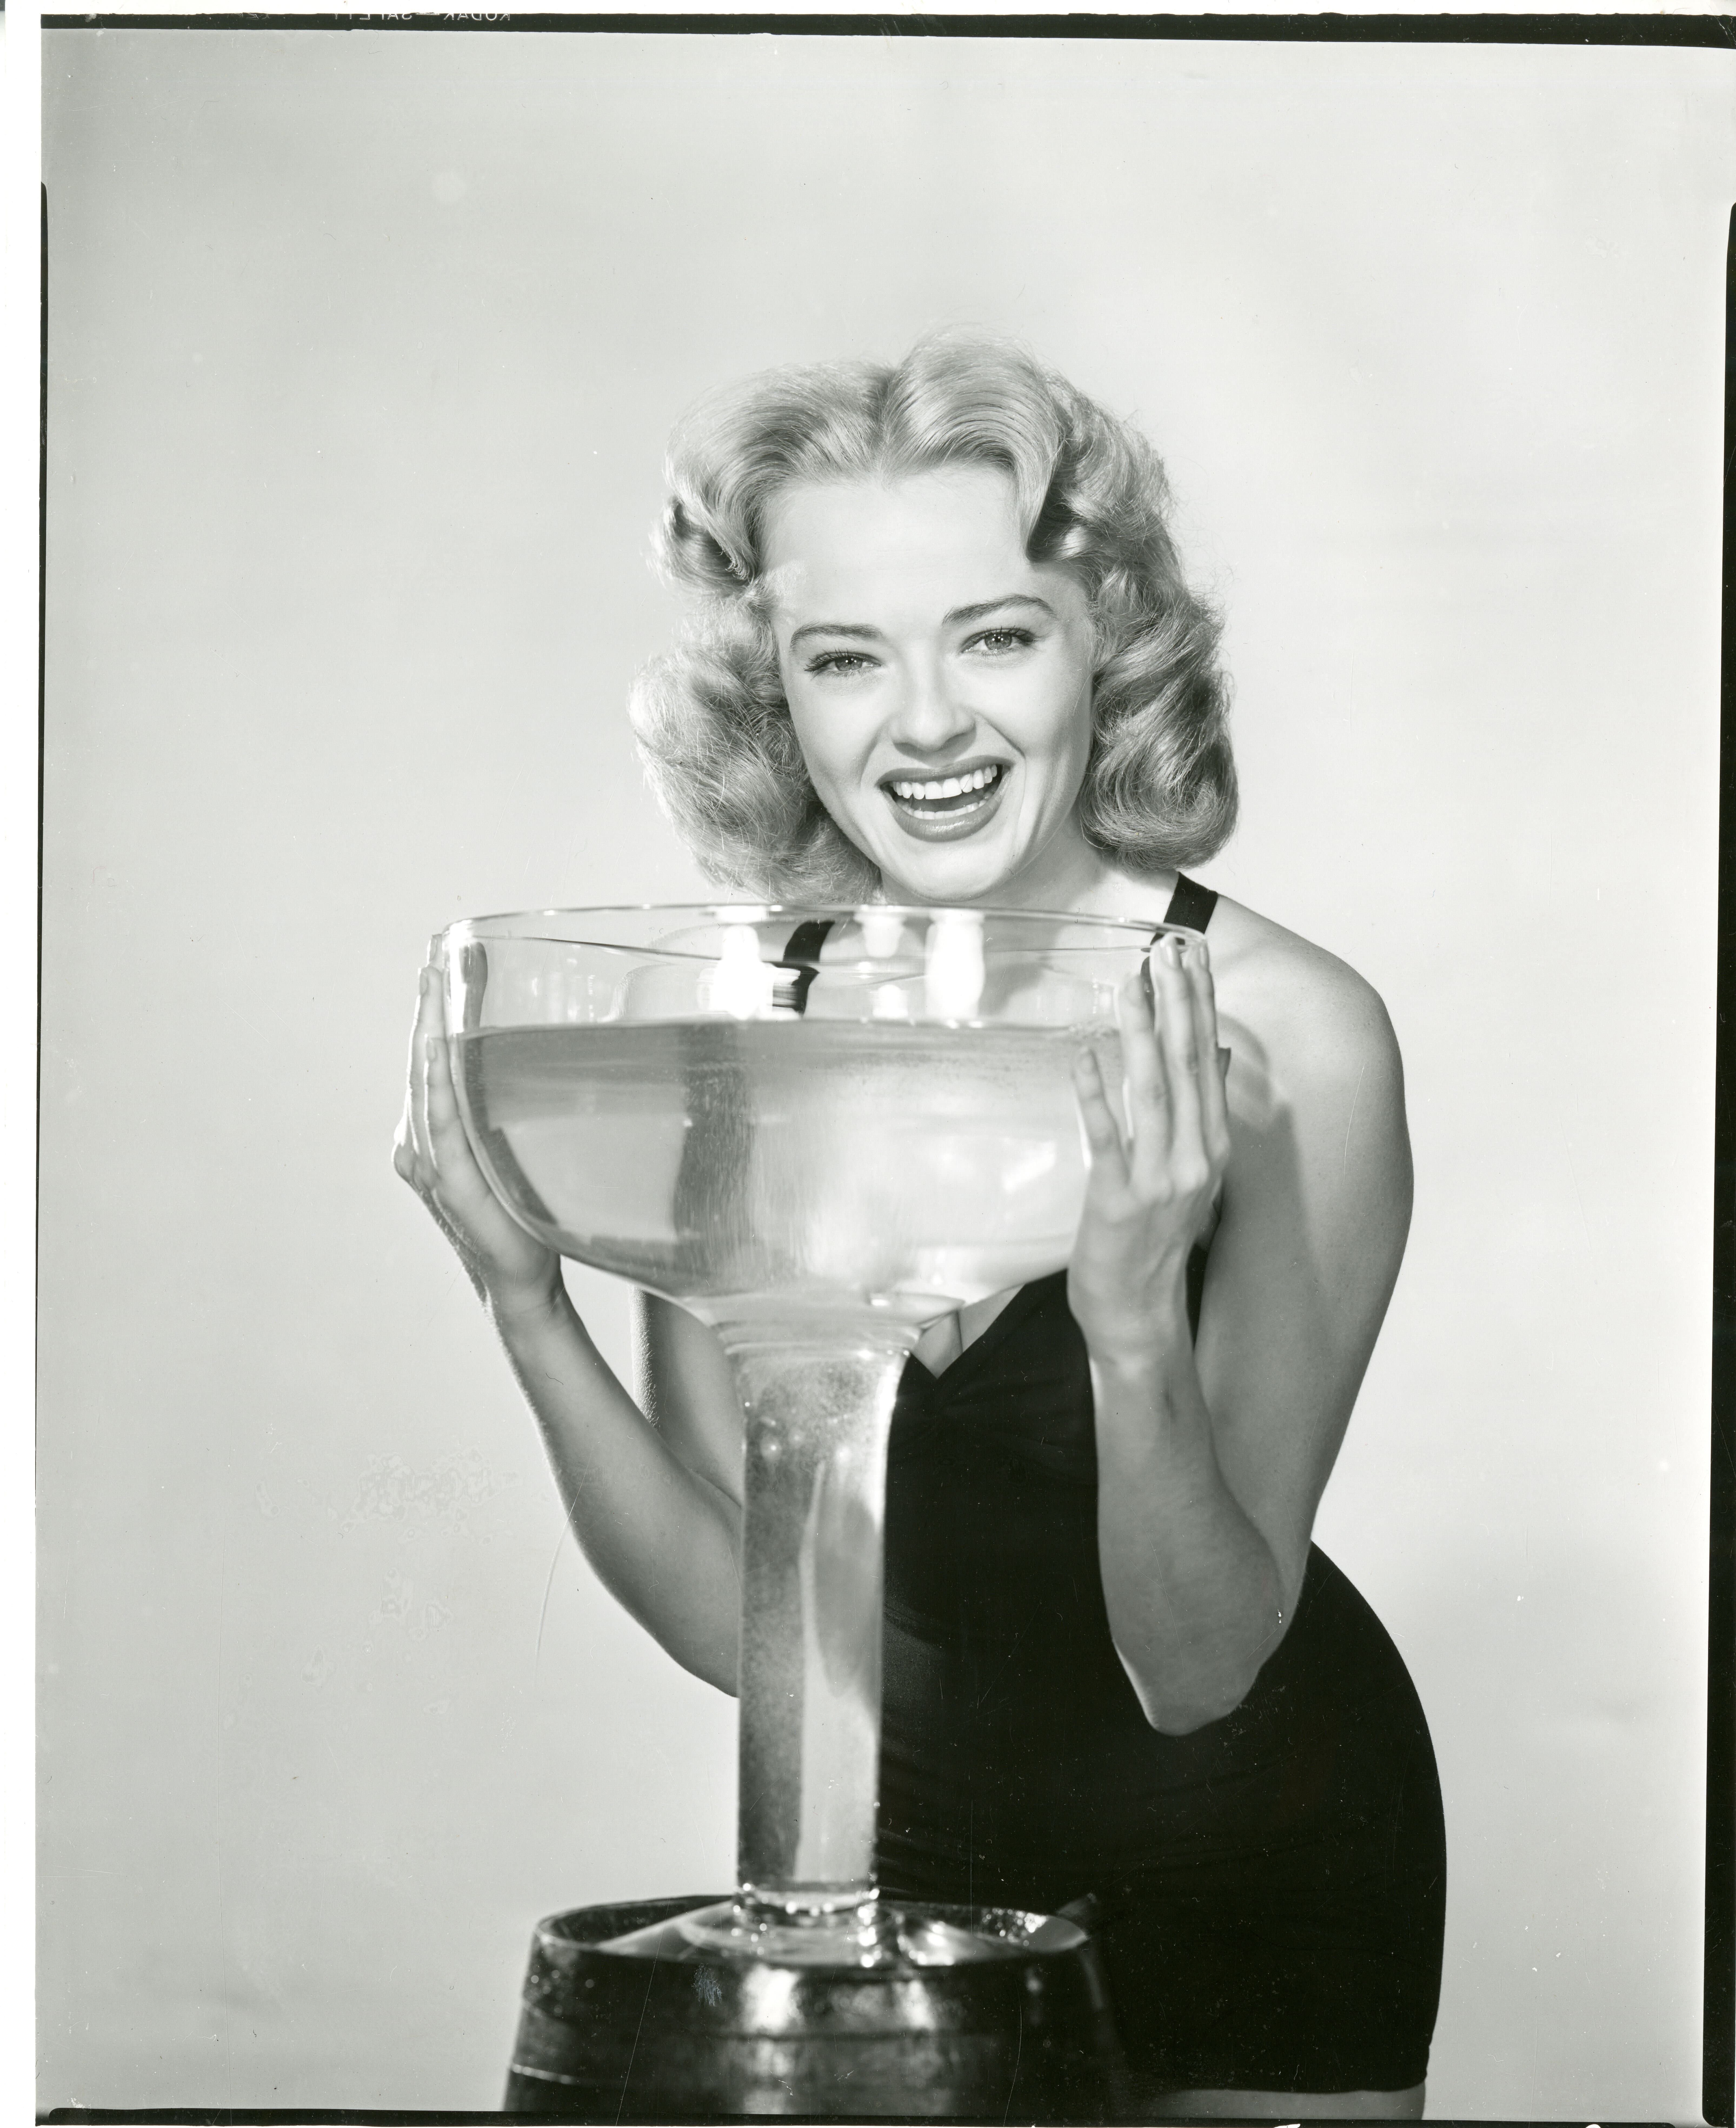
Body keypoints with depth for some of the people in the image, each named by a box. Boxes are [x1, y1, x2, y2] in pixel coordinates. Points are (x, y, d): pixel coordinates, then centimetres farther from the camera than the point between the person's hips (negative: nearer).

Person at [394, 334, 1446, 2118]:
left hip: (1253, 1852, -2)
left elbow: (1197, 1670, -21)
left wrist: (1138, 1330, -38)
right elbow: (739, 1622, -12)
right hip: (908, 1825, 2)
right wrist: (526, 1303, -26)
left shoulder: (1285, 1040, -24)